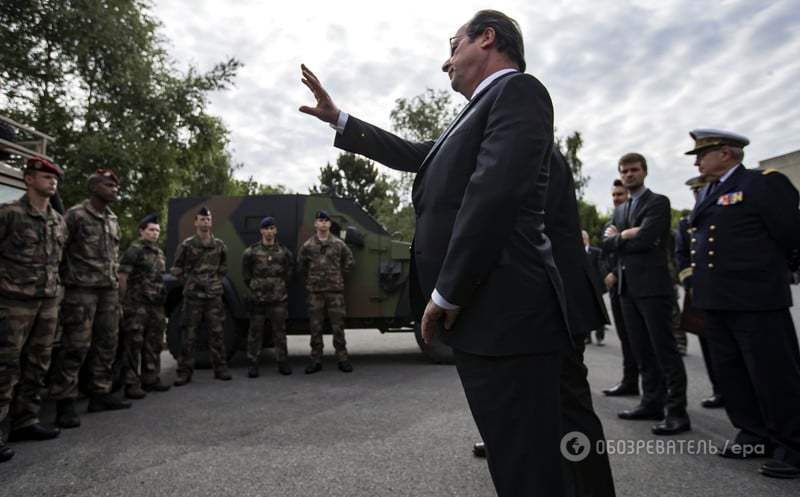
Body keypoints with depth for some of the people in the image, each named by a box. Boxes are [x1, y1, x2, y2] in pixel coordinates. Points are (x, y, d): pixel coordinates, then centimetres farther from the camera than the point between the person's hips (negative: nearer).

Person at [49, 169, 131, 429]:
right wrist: (70, 277, -6)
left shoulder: (113, 219, 15)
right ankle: (64, 402, 1)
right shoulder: (75, 215, -6)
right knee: (76, 346, -7)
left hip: (109, 289, 7)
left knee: (107, 344, 9)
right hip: (82, 289, -7)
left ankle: (100, 393, 18)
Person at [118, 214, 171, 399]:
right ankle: (132, 385, 1)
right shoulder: (134, 250, -7)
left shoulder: (159, 252, 17)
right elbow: (122, 278, -10)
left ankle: (150, 379, 22)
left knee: (153, 344, 12)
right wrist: (125, 301, -12)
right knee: (134, 345, -4)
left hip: (156, 306, 8)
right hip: (137, 306, -8)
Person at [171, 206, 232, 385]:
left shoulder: (219, 245, 6)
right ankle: (184, 372, 9)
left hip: (214, 295, 2)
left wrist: (216, 281, 8)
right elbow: (176, 269, 5)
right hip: (193, 295, -2)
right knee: (188, 335, 1)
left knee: (217, 333, 6)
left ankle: (220, 368, 15)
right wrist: (189, 283, -1)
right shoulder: (187, 244, -2)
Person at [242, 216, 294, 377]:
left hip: (279, 299, 1)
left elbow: (288, 273, 13)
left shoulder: (284, 252, 4)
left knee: (279, 332, 8)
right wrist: (253, 288, 7)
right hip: (258, 299, -1)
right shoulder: (251, 252, -1)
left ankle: (282, 362, 18)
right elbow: (246, 274, 8)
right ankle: (253, 364, 14)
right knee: (255, 332, 4)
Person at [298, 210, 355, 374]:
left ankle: (342, 358, 12)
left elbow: (350, 261, 13)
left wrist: (338, 275, 9)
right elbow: (301, 265, 16)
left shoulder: (338, 244, 3)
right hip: (314, 291, 1)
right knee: (315, 326, 5)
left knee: (338, 325, 3)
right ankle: (316, 360, 15)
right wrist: (309, 280, 11)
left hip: (335, 290, 0)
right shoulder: (307, 245, 3)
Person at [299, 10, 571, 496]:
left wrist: (446, 293, -15)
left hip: (506, 314, -10)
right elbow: (412, 154, 32)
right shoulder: (477, 114, 25)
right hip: (486, 314, 10)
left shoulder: (517, 90, -5)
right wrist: (337, 118, 36)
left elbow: (493, 193, -19)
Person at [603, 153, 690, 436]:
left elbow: (645, 239, -17)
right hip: (627, 287, 7)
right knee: (642, 350, 11)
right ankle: (652, 402, 20)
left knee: (665, 349, -5)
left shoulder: (658, 202, -2)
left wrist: (618, 238, -2)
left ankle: (677, 411, 1)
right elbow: (606, 243, 6)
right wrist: (626, 235, -11)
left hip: (653, 285, -7)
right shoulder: (619, 210, 19)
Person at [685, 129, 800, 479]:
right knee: (729, 374, 14)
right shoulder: (707, 193, 18)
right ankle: (755, 436, 27)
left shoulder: (764, 182, -6)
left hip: (755, 299, -8)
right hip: (716, 300, 9)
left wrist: (760, 267, 5)